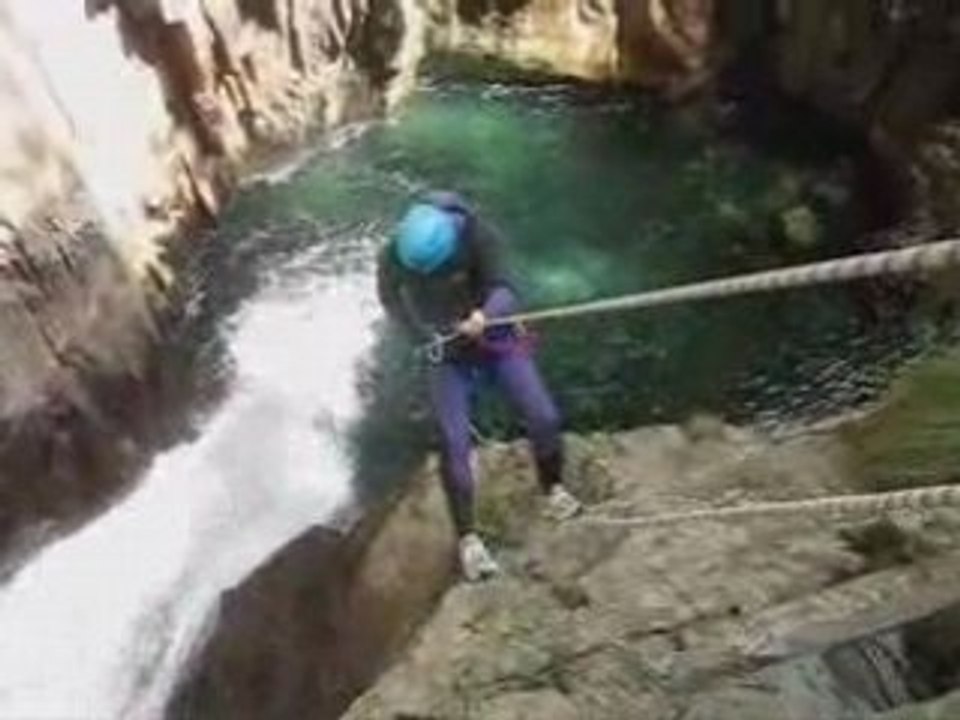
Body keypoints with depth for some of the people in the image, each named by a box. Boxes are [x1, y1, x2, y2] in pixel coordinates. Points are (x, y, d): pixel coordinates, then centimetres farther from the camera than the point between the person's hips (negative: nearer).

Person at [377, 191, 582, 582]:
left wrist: (486, 313, -49)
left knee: (544, 418, -7)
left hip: (496, 339, 0)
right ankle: (467, 538, 4)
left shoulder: (477, 237, -24)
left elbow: (502, 289, -27)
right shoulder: (393, 256, -20)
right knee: (454, 443, -11)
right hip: (447, 353, 0)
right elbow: (390, 299, -3)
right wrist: (424, 336, -14)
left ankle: (553, 488, 23)